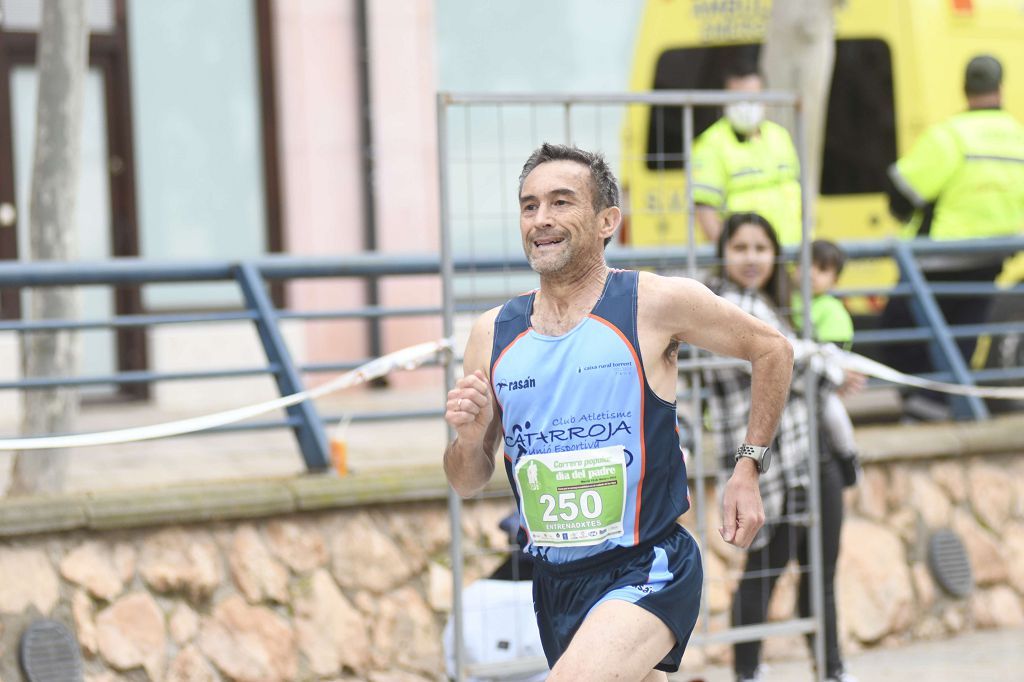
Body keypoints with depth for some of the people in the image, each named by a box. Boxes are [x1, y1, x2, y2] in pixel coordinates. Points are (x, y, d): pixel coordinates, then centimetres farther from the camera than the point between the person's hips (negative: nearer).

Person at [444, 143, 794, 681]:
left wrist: (747, 469, 2)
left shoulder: (657, 303, -8)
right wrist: (469, 437, -13)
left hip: (648, 572, -5)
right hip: (554, 583, 6)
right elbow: (467, 483, 9)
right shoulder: (493, 334, 3)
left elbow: (772, 350, 7)